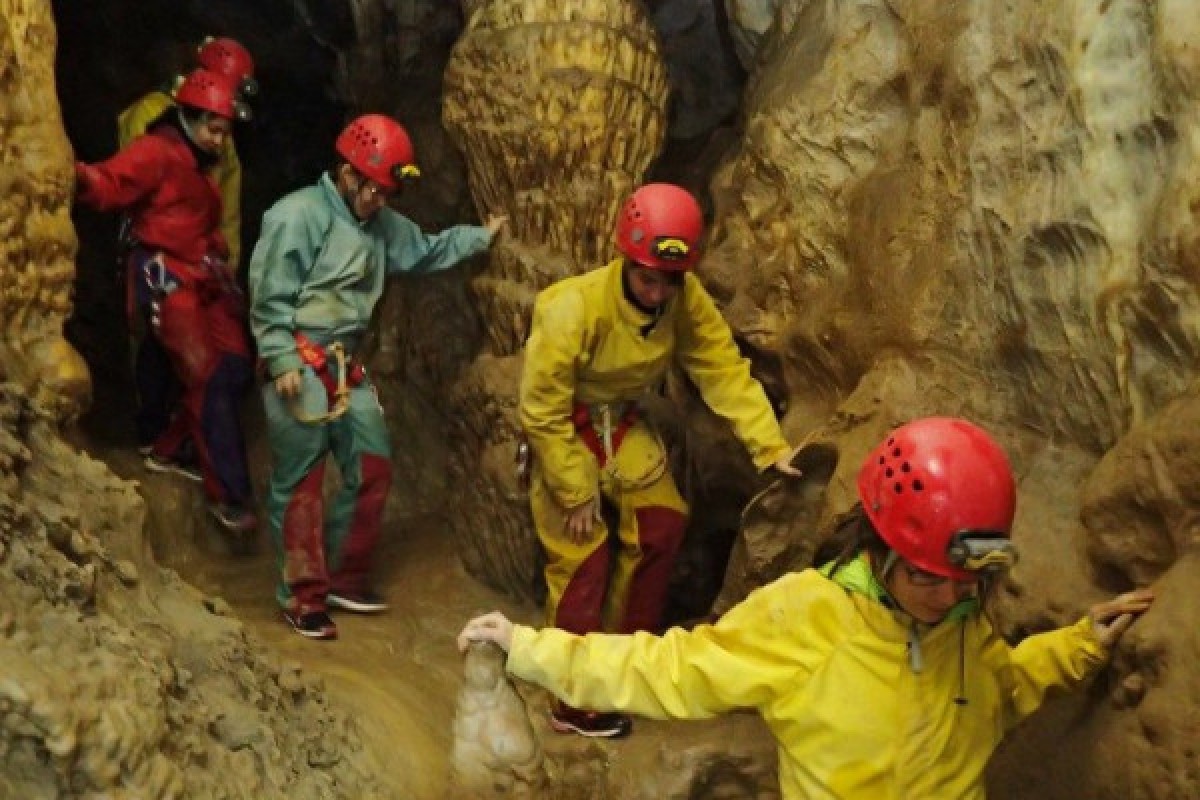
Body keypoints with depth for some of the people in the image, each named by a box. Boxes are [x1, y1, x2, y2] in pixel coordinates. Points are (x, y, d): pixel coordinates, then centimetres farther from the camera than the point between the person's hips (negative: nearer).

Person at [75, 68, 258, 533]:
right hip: (165, 276, -9)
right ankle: (227, 493, -10)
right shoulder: (156, 151, -7)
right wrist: (80, 175, -40)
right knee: (206, 376, -13)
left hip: (202, 277, 9)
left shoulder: (199, 165, 21)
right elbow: (111, 186, -23)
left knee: (234, 368, 1)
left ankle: (170, 446, 18)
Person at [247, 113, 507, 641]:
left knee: (372, 468, 11)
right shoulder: (298, 214, -13)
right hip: (299, 365, -8)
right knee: (300, 482, -2)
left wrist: (480, 237, 24)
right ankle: (303, 598, 8)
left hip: (345, 365, 8)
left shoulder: (378, 224, 11)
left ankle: (344, 579, 25)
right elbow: (269, 298, -16)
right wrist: (283, 363, -20)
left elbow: (424, 251, 27)